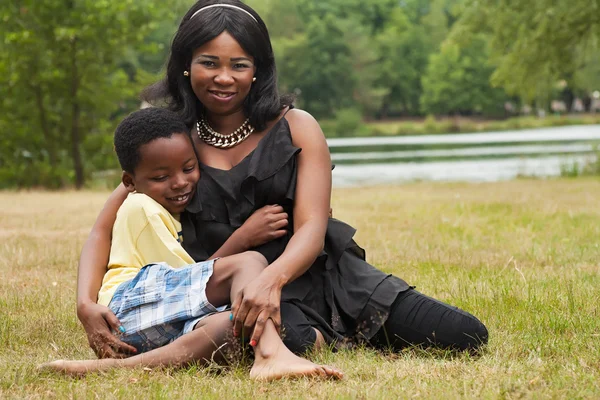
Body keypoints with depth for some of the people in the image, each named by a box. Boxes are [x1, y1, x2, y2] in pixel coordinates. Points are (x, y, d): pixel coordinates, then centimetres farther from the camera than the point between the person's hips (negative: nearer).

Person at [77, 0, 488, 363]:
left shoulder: (296, 128, 0)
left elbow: (312, 229, -11)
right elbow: (104, 231, 0)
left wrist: (272, 278, -35)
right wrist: (87, 304, -21)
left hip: (322, 276, 1)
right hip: (235, 292, -1)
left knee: (467, 336, -13)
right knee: (290, 340, -40)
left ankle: (330, 336, 10)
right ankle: (330, 340, -3)